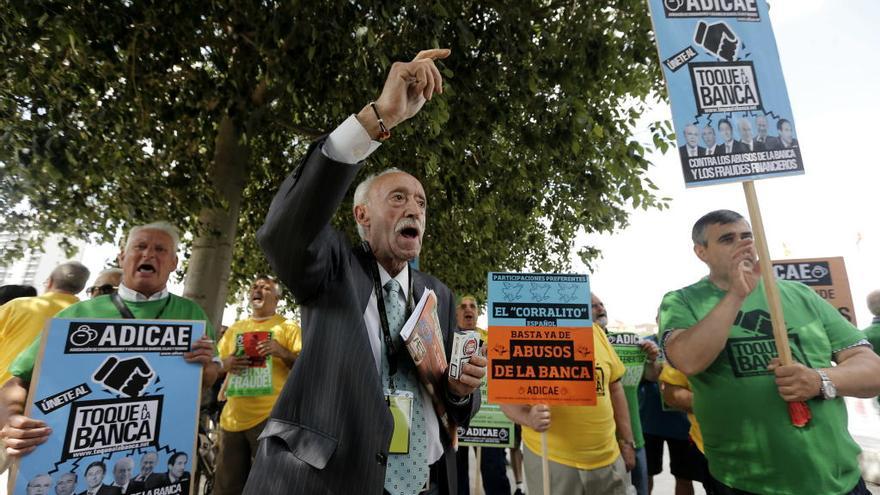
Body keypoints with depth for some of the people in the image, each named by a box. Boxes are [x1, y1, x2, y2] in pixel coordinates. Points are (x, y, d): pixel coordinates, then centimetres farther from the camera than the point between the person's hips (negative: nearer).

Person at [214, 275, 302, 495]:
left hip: (270, 416, -5)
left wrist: (283, 353, -21)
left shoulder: (288, 327, 2)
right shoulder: (234, 328, 17)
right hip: (232, 417, 5)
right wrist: (226, 363, -5)